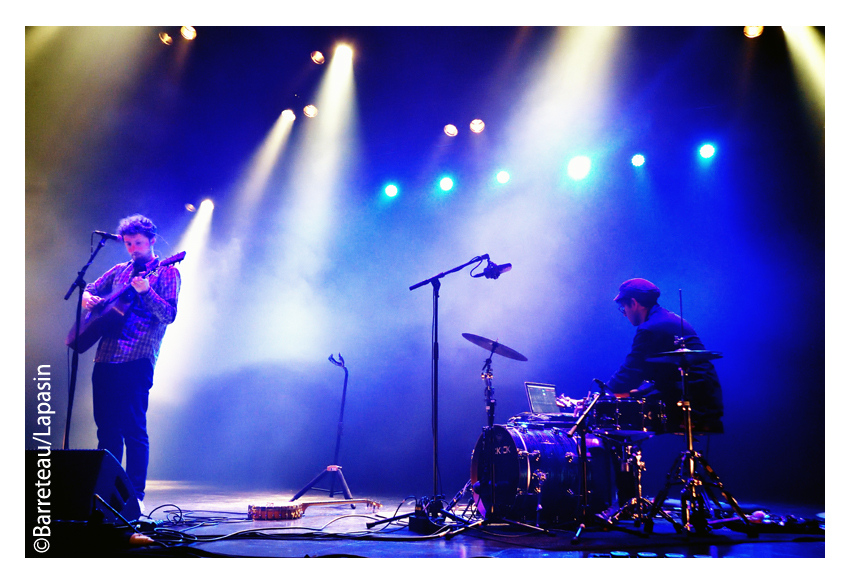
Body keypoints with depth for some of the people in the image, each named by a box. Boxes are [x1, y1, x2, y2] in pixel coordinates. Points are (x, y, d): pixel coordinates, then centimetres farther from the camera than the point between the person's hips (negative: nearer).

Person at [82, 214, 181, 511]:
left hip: (136, 361, -6)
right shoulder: (119, 271, 19)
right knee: (106, 428, 10)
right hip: (105, 358, 6)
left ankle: (135, 495, -2)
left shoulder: (167, 273, 2)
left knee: (134, 429, -9)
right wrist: (89, 298, 4)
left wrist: (145, 291, -24)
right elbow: (88, 291, 27)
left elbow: (169, 315, -9)